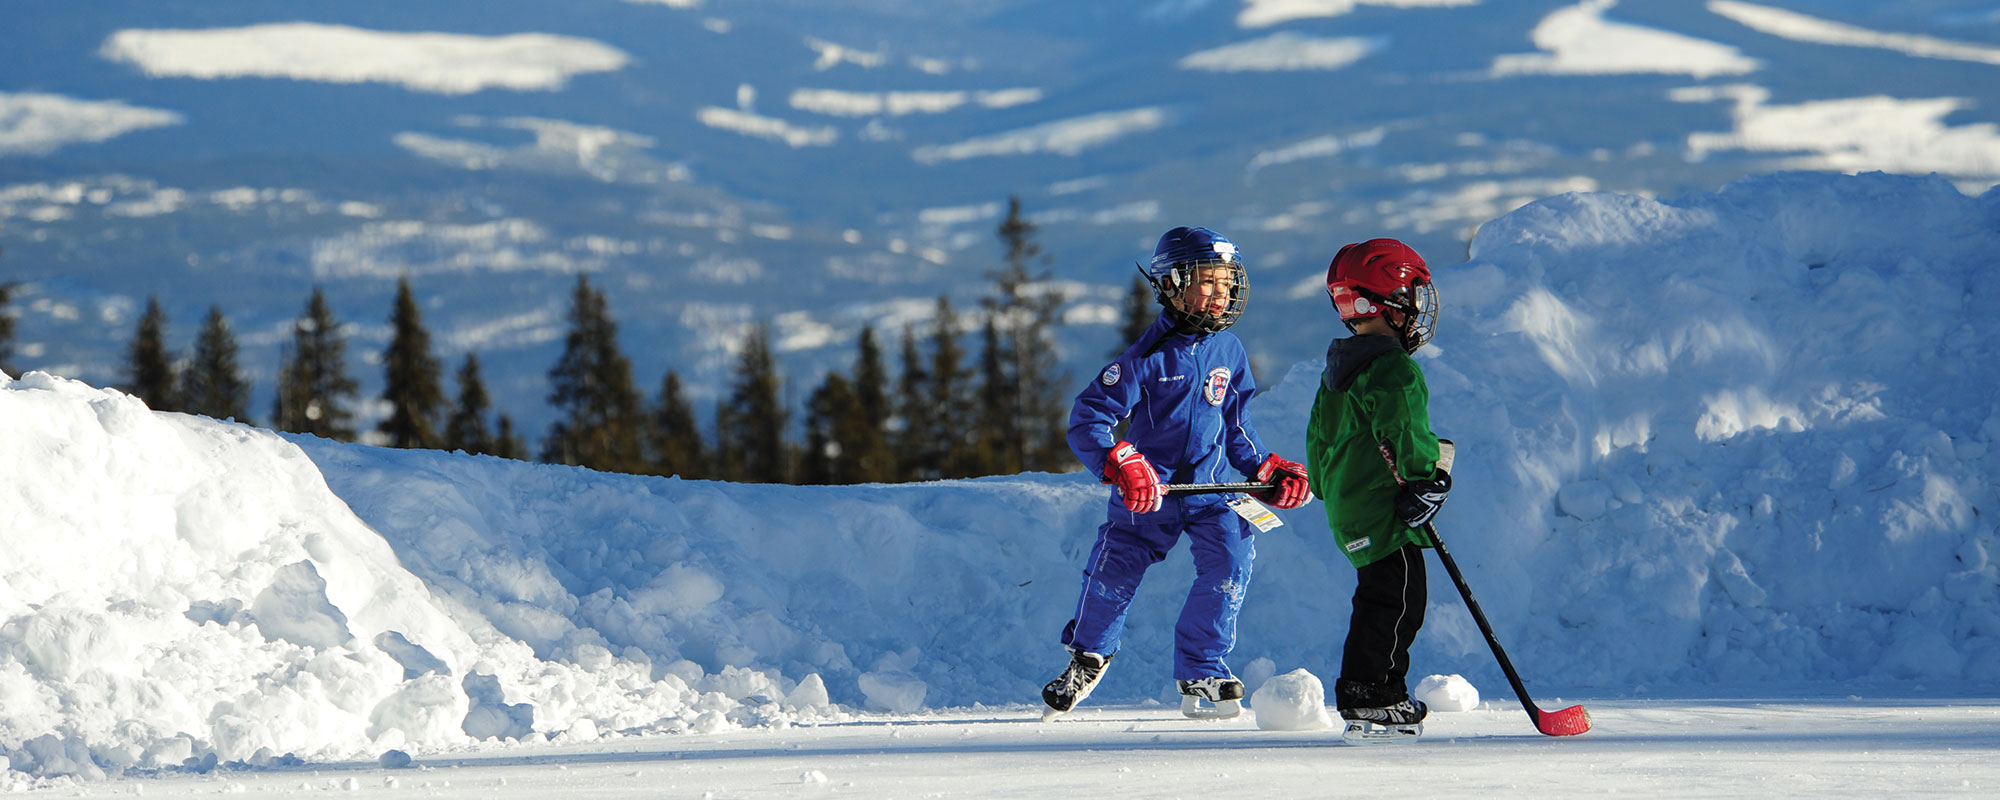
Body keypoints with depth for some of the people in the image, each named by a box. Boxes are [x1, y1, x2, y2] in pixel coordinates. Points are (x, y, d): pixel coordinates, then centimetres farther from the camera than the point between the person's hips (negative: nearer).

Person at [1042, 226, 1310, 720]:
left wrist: (1269, 470, 6)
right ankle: (1088, 656, 29)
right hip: (1149, 489, -3)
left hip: (1211, 486, 3)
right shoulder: (1150, 355, -11)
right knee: (1114, 572, -4)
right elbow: (1087, 419, -15)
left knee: (1230, 560, -19)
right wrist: (1121, 463, -29)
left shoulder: (1229, 351, 5)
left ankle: (1201, 678, -6)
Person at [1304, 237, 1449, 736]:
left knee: (1388, 602, 15)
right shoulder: (1391, 367, -15)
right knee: (1394, 601, -9)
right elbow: (1400, 431, -28)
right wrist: (1426, 477, -23)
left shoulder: (1339, 366, 17)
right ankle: (1366, 695, -12)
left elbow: (1319, 435, 24)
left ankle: (1386, 694, 18)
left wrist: (1325, 486, 32)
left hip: (1347, 503, 10)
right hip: (1384, 509, -10)